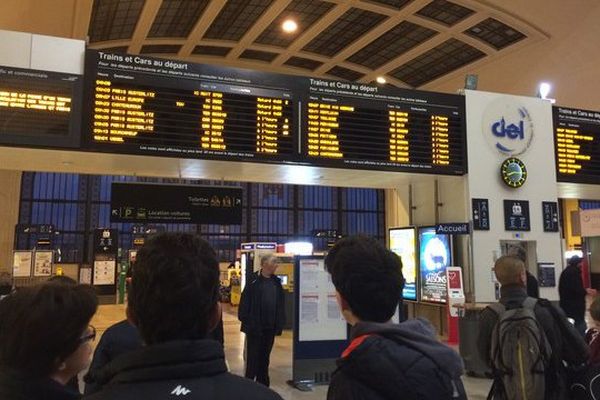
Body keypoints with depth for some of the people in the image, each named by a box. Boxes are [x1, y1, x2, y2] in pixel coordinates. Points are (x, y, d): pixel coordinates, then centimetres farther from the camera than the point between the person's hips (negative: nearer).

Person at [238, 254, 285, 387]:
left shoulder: (276, 282, 8)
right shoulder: (254, 280, -8)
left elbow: (281, 304, 8)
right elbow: (245, 301, -12)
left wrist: (280, 324, 2)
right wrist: (245, 320, -17)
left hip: (270, 326, 5)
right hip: (255, 325, -5)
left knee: (265, 356, 14)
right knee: (252, 356, 4)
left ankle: (263, 384, 25)